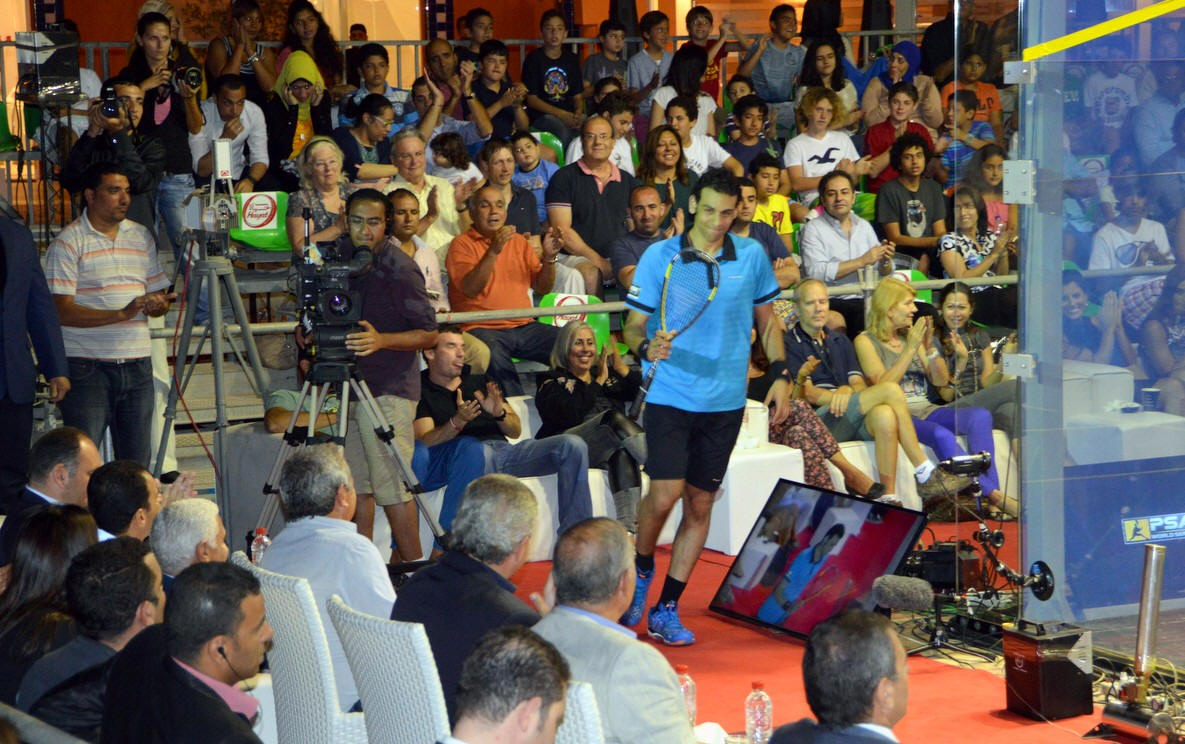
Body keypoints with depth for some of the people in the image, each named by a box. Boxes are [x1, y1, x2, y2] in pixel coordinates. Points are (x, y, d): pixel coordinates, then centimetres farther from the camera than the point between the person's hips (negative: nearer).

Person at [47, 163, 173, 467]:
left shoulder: (142, 236, 14)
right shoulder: (68, 242, -5)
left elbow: (157, 292, 21)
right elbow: (63, 312, -12)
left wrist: (157, 305, -5)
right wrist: (121, 314, -23)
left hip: (137, 364, 5)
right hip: (87, 369, -5)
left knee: (137, 464, 6)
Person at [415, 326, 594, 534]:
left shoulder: (478, 383, 29)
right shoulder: (422, 393, 13)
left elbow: (516, 431, 22)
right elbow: (425, 441, -5)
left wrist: (500, 413, -1)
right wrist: (457, 422, -22)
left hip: (504, 448, 6)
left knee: (573, 445, -14)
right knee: (477, 450, -43)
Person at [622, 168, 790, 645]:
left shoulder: (752, 256, 4)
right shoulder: (659, 257, -3)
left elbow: (767, 320, 16)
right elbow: (633, 324, -2)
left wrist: (779, 375, 6)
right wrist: (646, 345, -24)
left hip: (725, 402, 3)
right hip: (670, 396, -3)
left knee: (700, 503, 5)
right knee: (665, 494, -15)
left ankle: (667, 608, 15)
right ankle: (641, 569, 16)